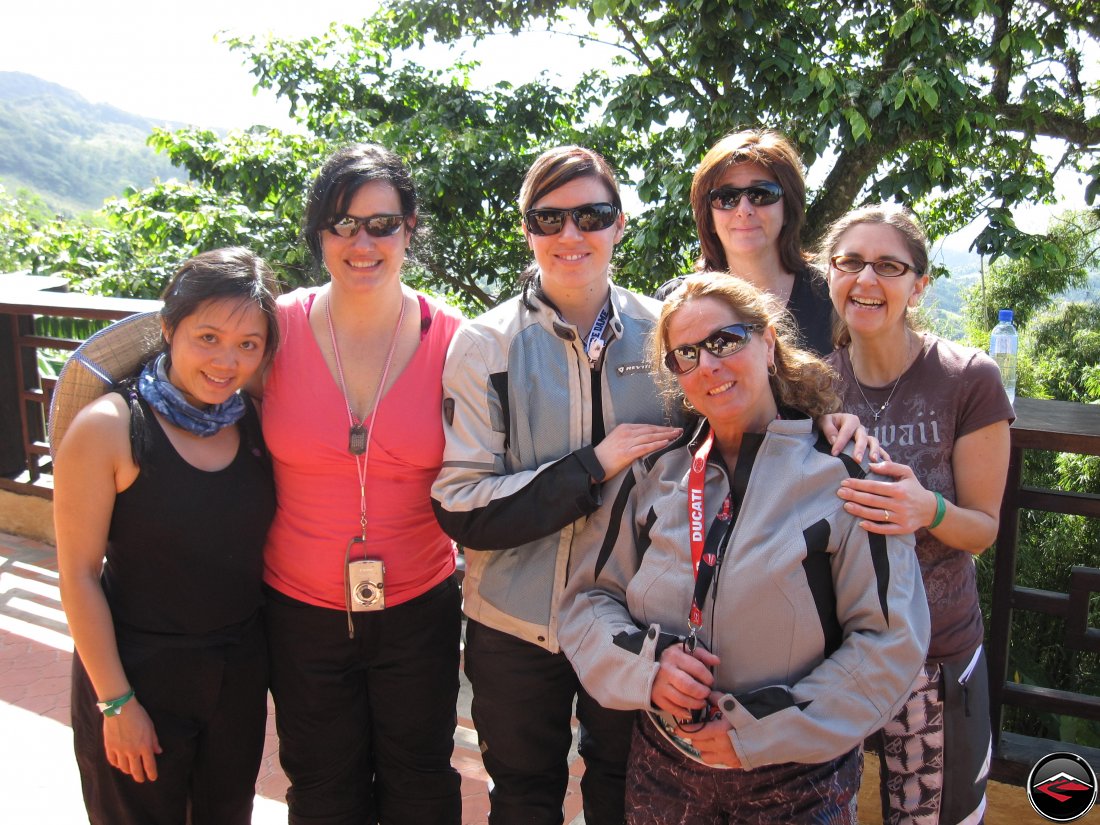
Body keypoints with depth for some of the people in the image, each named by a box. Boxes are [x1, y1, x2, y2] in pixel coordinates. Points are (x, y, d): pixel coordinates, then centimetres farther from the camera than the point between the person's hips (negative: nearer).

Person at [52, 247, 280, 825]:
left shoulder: (254, 423, -4)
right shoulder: (108, 427, -18)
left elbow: (259, 543, 4)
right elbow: (78, 574, -14)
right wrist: (117, 701, -12)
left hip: (240, 669, 4)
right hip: (141, 671, -4)